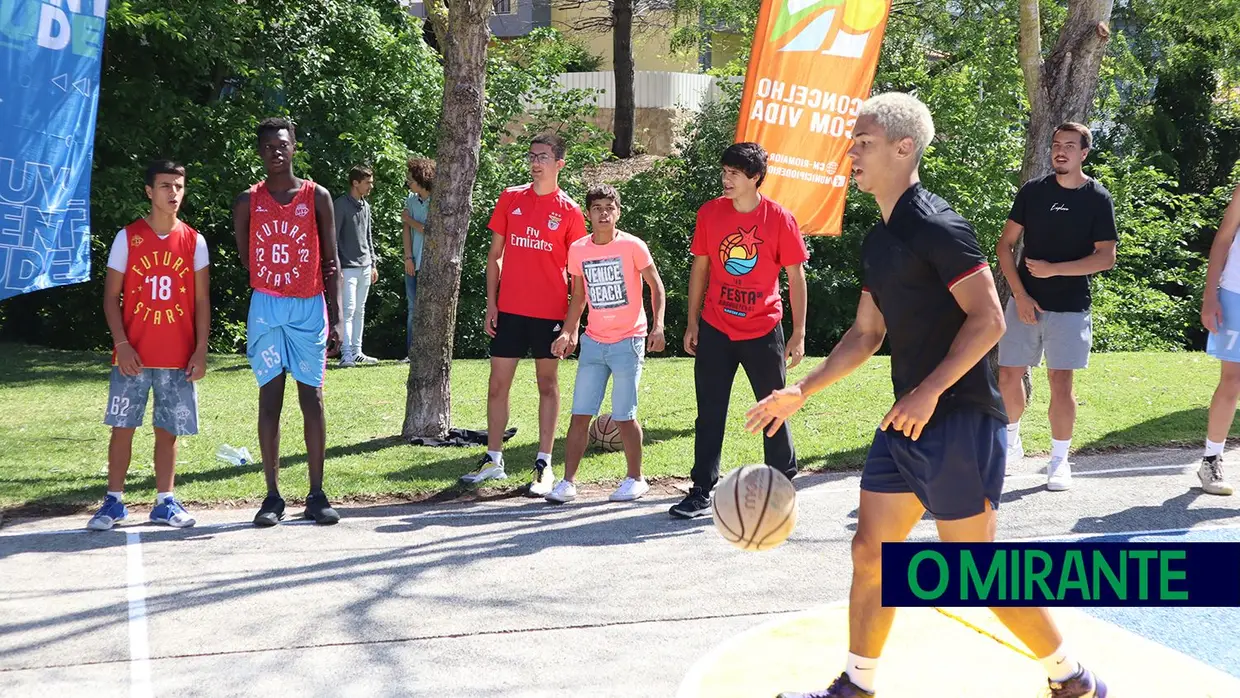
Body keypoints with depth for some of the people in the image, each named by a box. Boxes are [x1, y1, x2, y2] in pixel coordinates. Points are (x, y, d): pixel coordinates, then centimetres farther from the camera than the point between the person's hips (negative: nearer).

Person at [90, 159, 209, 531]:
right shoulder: (127, 237, -1)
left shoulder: (194, 242, 4)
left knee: (168, 430, 5)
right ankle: (113, 502, 9)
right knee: (122, 426, 1)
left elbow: (201, 300, 6)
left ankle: (165, 502, 15)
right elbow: (111, 296, -1)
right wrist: (121, 344, -11)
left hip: (178, 358, 1)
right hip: (133, 355, -1)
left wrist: (201, 350, -1)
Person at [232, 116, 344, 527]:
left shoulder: (317, 197, 2)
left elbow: (330, 261, 2)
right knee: (270, 399, 1)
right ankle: (273, 496, 4)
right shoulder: (248, 202, 4)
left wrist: (336, 319, -4)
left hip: (309, 308, -1)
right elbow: (246, 259, 12)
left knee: (312, 398, 1)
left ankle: (317, 495, 5)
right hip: (266, 308, 1)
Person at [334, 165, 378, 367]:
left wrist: (374, 263, 20)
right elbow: (332, 237, -12)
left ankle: (357, 352, 17)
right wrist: (335, 267, -17)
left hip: (365, 267, 8)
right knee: (348, 310, -11)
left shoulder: (366, 206, 15)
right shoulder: (341, 205, -10)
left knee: (360, 311, 11)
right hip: (348, 267, -8)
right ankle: (346, 355, -13)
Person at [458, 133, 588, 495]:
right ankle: (493, 460, 15)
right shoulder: (510, 198, 6)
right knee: (498, 383, 5)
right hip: (510, 309, 3)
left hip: (550, 312, -3)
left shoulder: (569, 211, -1)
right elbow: (495, 254, 9)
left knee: (548, 384, 5)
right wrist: (491, 303, 3)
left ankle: (544, 465, 9)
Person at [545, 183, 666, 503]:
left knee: (623, 415, -2)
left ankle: (635, 479, 14)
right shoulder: (578, 250, 5)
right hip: (593, 342, 4)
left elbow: (656, 287, -2)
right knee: (580, 413, 0)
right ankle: (568, 482, 5)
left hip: (628, 341, -4)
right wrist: (568, 332, 9)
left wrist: (657, 327, -13)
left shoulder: (632, 246, -7)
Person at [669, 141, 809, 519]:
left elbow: (796, 277, -3)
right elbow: (700, 268, 8)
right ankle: (702, 491, 6)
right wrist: (692, 323, 5)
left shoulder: (780, 219, -8)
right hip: (715, 331, 2)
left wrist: (799, 333, -6)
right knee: (710, 413, 2)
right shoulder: (710, 213, -1)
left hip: (763, 331, -2)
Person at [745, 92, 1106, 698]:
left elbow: (988, 319, -20)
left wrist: (930, 391, -26)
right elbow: (866, 334, 22)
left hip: (961, 421, -9)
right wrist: (800, 392, 18)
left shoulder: (936, 226, -15)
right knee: (870, 550, 9)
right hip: (908, 422, 9)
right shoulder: (879, 240, 14)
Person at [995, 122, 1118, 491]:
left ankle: (1059, 460, 7)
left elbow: (1106, 257, -8)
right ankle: (1010, 442, 27)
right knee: (1009, 376, 4)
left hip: (1070, 307, -2)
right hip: (1025, 302, 3)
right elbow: (1006, 244, 3)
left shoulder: (1097, 198, -3)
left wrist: (1054, 269, -17)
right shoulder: (1032, 191, 3)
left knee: (1061, 382, -4)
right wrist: (1020, 295, -7)